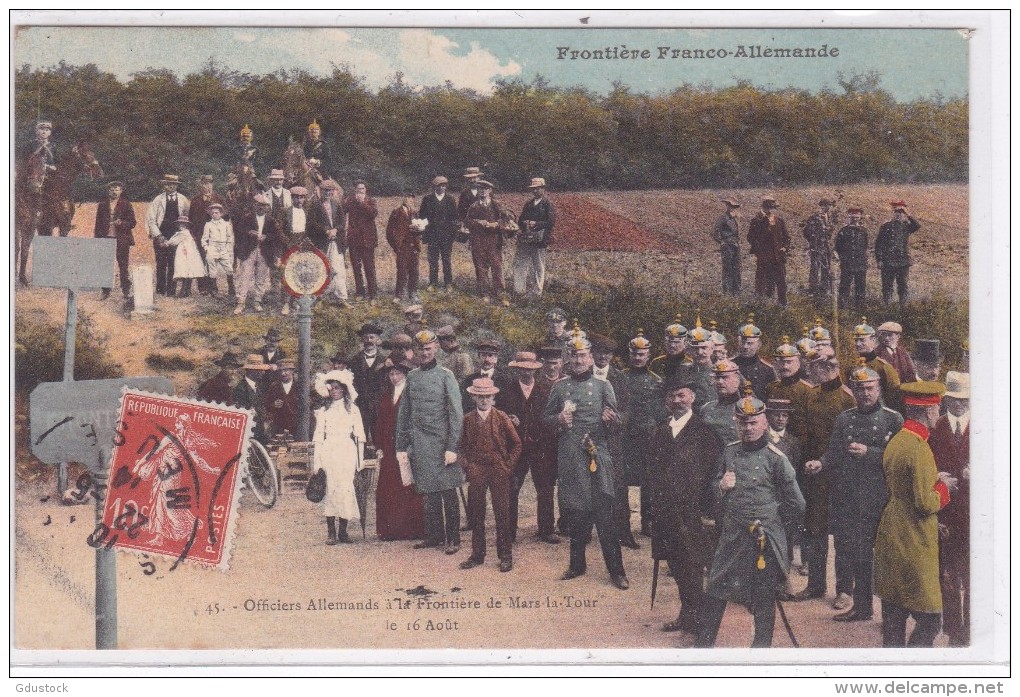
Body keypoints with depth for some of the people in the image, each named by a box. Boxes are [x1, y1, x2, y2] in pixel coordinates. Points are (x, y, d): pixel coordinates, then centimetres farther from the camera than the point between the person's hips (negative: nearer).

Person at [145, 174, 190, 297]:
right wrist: (158, 236, -8)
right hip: (160, 236, -1)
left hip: (176, 236, 1)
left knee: (173, 264, -2)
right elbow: (150, 219, -1)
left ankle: (171, 291, 1)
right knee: (161, 264, -2)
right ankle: (160, 290, 5)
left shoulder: (183, 200, 6)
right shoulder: (158, 200, 2)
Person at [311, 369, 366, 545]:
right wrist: (316, 461, 3)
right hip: (328, 451, 0)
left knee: (345, 488, -7)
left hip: (347, 451, 0)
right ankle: (331, 532, -5)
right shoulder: (323, 411, 11)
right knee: (330, 488, -7)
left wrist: (359, 460, 4)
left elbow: (359, 435, 10)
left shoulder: (352, 409, 10)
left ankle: (343, 531, -1)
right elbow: (318, 436, 9)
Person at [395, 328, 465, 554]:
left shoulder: (445, 376, -2)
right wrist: (401, 447, 7)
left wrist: (452, 447, -12)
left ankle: (453, 539, 5)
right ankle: (434, 535, 19)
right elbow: (403, 414, 13)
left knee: (448, 494, -1)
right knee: (429, 494, 9)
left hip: (441, 443, -4)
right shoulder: (411, 377, 10)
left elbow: (456, 414, -6)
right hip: (419, 446, 4)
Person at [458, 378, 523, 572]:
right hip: (476, 471, 2)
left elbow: (516, 443, 5)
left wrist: (509, 465, -1)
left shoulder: (501, 418, 1)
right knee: (475, 514, 4)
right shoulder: (467, 419, 5)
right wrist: (466, 465, 1)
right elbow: (462, 445, 13)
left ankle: (506, 556, 6)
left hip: (499, 470, -2)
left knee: (502, 513, -2)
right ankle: (477, 554, 14)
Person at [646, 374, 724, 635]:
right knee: (677, 565, 12)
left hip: (693, 513, -6)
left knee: (693, 565, -3)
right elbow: (651, 471, 18)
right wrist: (654, 504, 10)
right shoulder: (660, 433, 14)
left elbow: (714, 471, -9)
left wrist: (707, 510, -13)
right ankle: (687, 615, 24)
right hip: (666, 512, 6)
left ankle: (696, 617, 7)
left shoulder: (704, 430, -5)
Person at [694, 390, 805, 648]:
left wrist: (774, 524, 6)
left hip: (763, 538, -4)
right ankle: (703, 643, 20)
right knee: (715, 590, 8)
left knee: (763, 595, 7)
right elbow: (716, 492, 19)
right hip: (732, 534, 4)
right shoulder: (730, 452, 7)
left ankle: (762, 646, 20)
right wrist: (722, 487, -3)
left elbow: (796, 505, -4)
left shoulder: (775, 457, -8)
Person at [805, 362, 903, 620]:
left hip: (881, 501, -4)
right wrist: (820, 463, -11)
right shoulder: (844, 419, 11)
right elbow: (834, 452, 10)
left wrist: (869, 452, -17)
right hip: (849, 500, 4)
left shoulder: (893, 419, -1)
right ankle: (861, 606, 23)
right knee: (857, 554, 11)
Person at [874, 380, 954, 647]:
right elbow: (926, 503, -22)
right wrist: (943, 487, -4)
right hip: (914, 543, -9)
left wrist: (933, 479, 13)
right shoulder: (919, 449, -19)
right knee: (929, 620, -3)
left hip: (890, 540, 9)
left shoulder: (895, 442, 9)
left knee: (893, 615, 14)